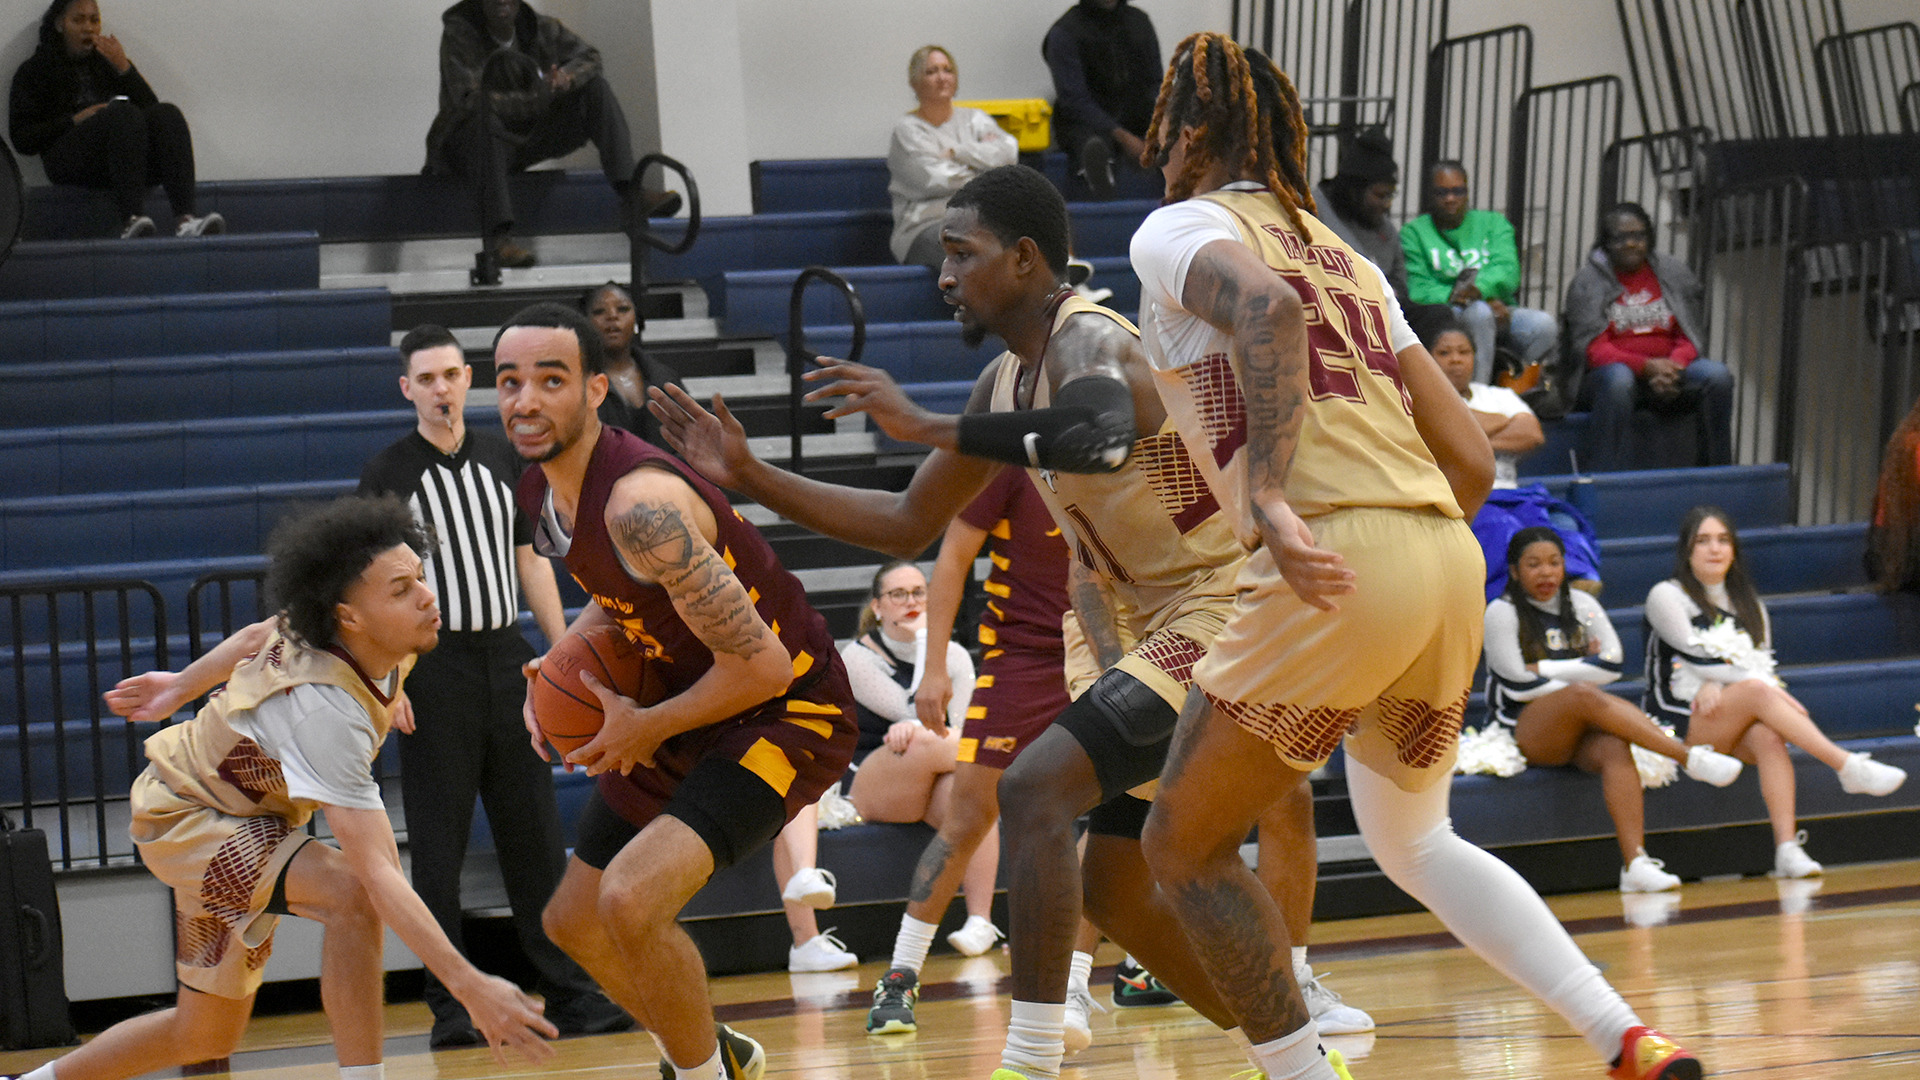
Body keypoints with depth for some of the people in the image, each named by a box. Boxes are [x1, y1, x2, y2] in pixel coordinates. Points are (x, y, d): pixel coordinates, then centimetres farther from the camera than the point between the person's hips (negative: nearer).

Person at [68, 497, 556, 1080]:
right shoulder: (325, 710, -39)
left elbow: (261, 636, 7)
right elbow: (375, 873, -44)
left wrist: (183, 686, 24)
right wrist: (469, 987, -49)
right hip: (183, 817, -9)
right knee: (353, 892, -33)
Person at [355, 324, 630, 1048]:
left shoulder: (502, 459, 12)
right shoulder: (387, 474, -1)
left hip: (507, 657, 4)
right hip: (434, 668, -4)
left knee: (536, 836, 5)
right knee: (437, 847, -1)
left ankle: (570, 994, 9)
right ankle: (450, 1008, 4)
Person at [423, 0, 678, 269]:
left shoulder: (541, 28, -1)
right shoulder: (459, 33, -15)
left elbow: (589, 57, 9)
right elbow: (467, 98, -27)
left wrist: (566, 77, -17)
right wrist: (536, 98, -35)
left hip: (528, 140, 5)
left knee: (596, 87, -7)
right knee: (484, 118, -40)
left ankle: (630, 194, -23)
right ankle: (499, 235, -46)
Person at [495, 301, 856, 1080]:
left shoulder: (639, 502, -30)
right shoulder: (540, 491, -1)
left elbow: (761, 663, -29)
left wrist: (647, 728, -16)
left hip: (786, 709, -10)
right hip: (688, 713, 10)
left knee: (631, 899, -28)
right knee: (574, 923, 17)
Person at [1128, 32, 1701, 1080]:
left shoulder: (1178, 229, 6)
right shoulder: (1346, 258, 27)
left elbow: (1264, 309, -20)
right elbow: (1471, 460, 21)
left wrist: (1270, 497, -26)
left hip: (1334, 565, -8)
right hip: (1448, 555, 8)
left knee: (1184, 845, 9)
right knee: (1412, 841, 26)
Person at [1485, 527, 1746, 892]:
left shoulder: (1581, 605, 14)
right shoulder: (1502, 613, 1)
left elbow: (1612, 665, 1)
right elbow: (1519, 684, -8)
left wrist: (1544, 668, -5)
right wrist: (1582, 673, -5)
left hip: (1580, 731, 4)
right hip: (1526, 734, -4)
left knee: (1614, 748, -32)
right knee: (1583, 695, -35)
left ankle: (1635, 862, -48)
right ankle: (1689, 757, -36)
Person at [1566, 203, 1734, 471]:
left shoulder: (1673, 273, 12)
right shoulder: (1588, 281, 3)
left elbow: (1690, 338, 9)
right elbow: (1593, 350, -7)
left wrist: (1673, 366, -15)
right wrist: (1647, 366, -21)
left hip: (1669, 371, 3)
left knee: (1718, 375, -25)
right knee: (1617, 379, -39)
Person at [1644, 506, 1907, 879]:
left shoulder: (1749, 603, 19)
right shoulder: (1666, 596, 2)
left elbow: (1762, 664, 8)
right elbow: (1697, 657, -10)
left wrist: (1717, 685, -14)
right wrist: (1768, 687, -17)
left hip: (1732, 728, 4)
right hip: (1679, 723, -4)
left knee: (1768, 736, -33)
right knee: (1756, 693, -33)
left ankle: (1787, 848, -47)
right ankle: (1850, 768, -38)